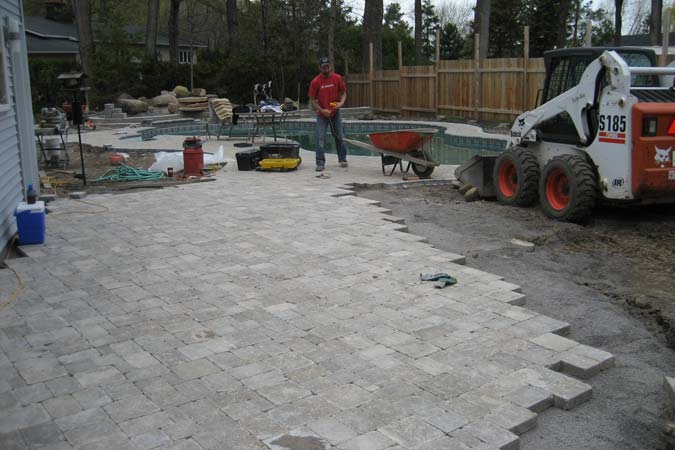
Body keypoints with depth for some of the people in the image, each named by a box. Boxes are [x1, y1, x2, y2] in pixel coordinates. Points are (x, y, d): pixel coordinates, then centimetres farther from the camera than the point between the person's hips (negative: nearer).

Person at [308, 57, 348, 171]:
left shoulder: (337, 78, -7)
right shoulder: (315, 82, -12)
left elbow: (343, 93, 3)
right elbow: (312, 100, -8)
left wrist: (341, 102, -17)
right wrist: (322, 110, -19)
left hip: (335, 113, 2)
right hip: (322, 114, -2)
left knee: (339, 137, 10)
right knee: (320, 138, -9)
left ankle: (342, 159, 24)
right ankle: (320, 163, -4)